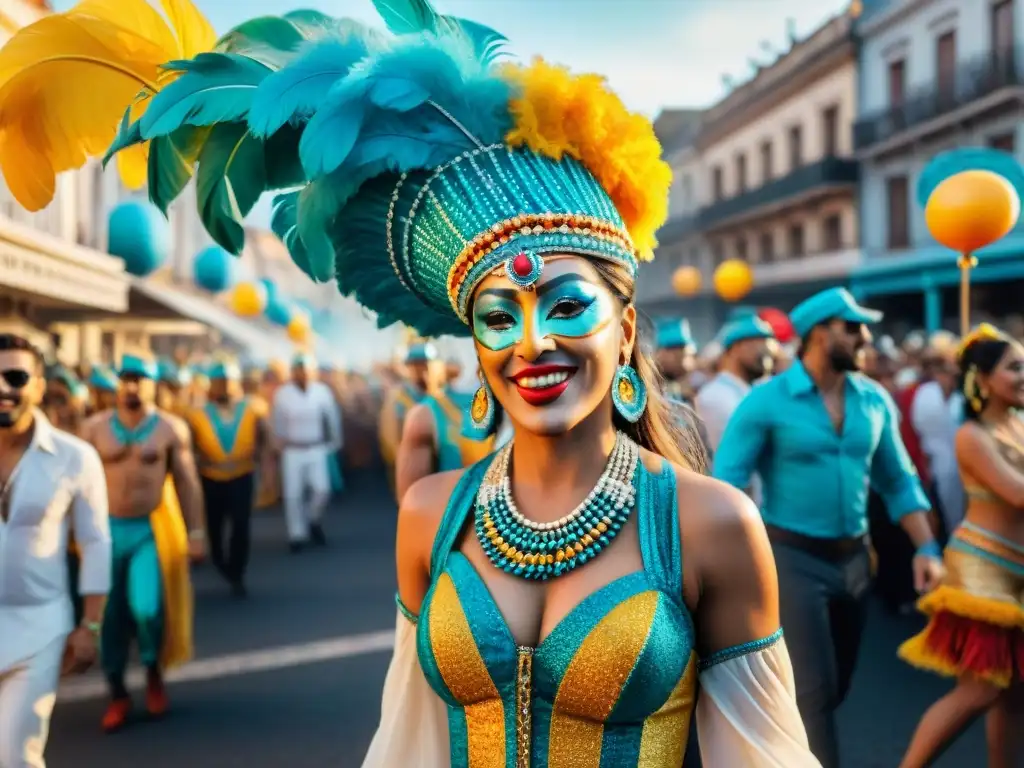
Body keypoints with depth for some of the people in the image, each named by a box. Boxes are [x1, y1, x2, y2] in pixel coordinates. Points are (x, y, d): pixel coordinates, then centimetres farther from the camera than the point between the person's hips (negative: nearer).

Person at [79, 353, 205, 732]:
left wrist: (195, 532, -3)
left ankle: (154, 672, 16)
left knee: (147, 609, -14)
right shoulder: (94, 427, 1)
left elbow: (187, 482, -1)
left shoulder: (172, 428, -3)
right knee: (111, 617, 6)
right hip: (108, 529, 2)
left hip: (153, 530, -2)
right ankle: (118, 694, 23)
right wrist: (75, 529, 2)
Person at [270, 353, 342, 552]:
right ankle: (297, 534, 13)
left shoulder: (322, 391, -7)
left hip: (316, 449, 1)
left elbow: (332, 418, 4)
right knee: (293, 494, 0)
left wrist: (335, 442, 9)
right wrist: (281, 444, 6)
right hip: (292, 451, -1)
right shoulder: (282, 394, -9)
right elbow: (276, 422, 3)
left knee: (322, 489, -8)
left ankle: (314, 521, 21)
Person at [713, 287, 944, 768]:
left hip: (853, 557, 6)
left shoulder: (875, 400, 3)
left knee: (837, 685, 17)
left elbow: (898, 481, 11)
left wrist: (926, 547, 2)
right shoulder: (767, 401, -12)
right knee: (816, 689, -5)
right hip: (793, 557, -6)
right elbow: (726, 484, -13)